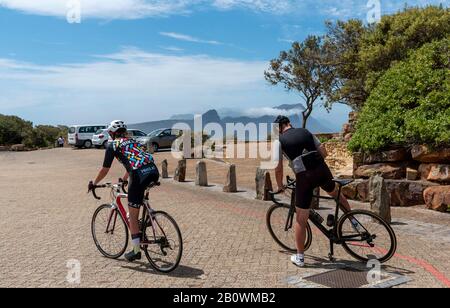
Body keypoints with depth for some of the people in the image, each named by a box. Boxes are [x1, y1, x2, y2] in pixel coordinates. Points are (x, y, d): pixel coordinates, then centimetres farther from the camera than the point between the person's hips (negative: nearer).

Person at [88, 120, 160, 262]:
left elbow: (105, 170, 15)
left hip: (140, 176, -6)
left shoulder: (113, 145, 14)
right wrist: (124, 179, 58)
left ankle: (136, 251, 15)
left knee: (133, 216, 8)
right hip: (154, 172, 6)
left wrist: (94, 183, 32)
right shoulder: (133, 141, 32)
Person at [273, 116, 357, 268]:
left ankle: (299, 257, 19)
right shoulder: (305, 131, 15)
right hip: (322, 170, 4)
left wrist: (280, 186, 12)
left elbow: (278, 168, -3)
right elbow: (324, 152, 14)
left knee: (301, 220, 9)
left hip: (304, 177, -4)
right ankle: (353, 220, 52)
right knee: (335, 193, 38)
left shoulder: (279, 141, 4)